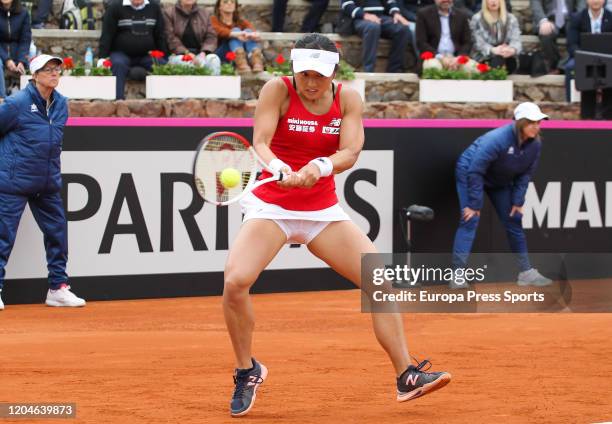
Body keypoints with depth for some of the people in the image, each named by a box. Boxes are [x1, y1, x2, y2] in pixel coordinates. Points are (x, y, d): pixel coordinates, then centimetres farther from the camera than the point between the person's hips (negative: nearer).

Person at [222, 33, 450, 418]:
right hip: (271, 207, -3)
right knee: (235, 281, -24)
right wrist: (280, 168, -43)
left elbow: (350, 152, -16)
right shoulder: (278, 91, -11)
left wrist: (319, 167, -37)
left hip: (323, 212, 3)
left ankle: (406, 377, 1)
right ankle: (247, 371, 0)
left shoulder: (349, 100, -4)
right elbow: (260, 143, -21)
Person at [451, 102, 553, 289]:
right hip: (469, 173, -7)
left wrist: (517, 202, -9)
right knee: (470, 220, -18)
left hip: (500, 181, 7)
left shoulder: (534, 144, -17)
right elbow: (475, 171, -33)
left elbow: (525, 174, -5)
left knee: (513, 220, 7)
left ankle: (526, 272, 17)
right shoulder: (497, 139, -37)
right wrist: (475, 204, -29)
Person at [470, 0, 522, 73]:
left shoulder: (511, 19, 12)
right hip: (484, 59, -2)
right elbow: (478, 42, -8)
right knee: (497, 59, -36)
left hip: (508, 60, 2)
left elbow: (516, 40, -2)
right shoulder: (477, 19, 5)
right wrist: (493, 50, -31)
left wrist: (512, 49, -30)